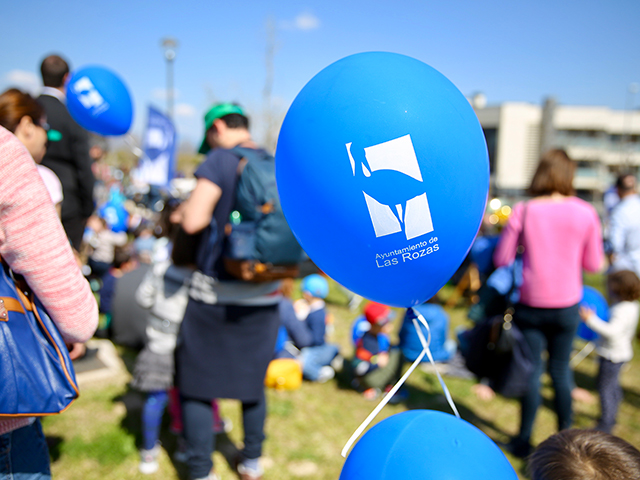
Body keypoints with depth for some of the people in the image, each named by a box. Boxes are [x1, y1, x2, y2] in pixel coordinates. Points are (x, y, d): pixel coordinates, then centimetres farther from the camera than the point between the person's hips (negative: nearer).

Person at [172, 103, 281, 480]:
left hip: (216, 293, -5)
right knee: (253, 381, 21)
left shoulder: (221, 158, -10)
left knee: (197, 385, 12)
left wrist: (183, 210, 1)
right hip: (264, 296, 6)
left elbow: (194, 221, -19)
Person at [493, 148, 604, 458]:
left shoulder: (523, 212, -10)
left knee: (532, 371, 10)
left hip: (531, 304, -1)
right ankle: (565, 435, 31)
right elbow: (594, 264, 1)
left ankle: (524, 440, 20)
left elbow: (501, 260, -5)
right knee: (560, 369, 17)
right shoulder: (585, 212, -6)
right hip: (567, 305, 1)